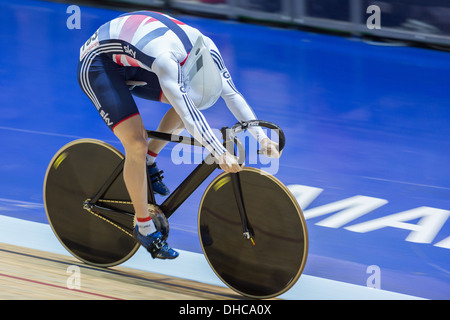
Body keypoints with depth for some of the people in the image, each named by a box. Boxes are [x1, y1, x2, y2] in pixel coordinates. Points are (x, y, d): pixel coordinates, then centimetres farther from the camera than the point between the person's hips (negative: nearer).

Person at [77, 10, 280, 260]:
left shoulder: (205, 48, -15)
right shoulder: (165, 57, -38)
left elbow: (231, 93, -11)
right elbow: (187, 111, -44)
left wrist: (261, 136, -17)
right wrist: (220, 153, -47)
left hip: (132, 67, 8)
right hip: (97, 66, -8)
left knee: (191, 100, -5)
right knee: (137, 145, -20)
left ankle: (149, 160, 12)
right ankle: (144, 227, -6)